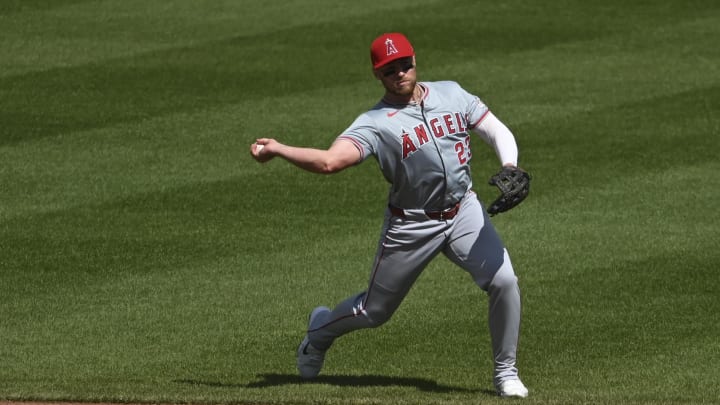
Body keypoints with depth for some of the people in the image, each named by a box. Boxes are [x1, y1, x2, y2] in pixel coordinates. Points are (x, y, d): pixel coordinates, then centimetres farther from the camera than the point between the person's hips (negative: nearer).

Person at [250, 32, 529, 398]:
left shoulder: (450, 94, 0)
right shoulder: (375, 123, -15)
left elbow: (497, 131, 3)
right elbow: (330, 161, -29)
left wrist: (509, 167, -17)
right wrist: (278, 150, -40)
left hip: (464, 213, 3)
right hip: (410, 227, -3)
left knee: (504, 281, -16)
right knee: (374, 311, 9)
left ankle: (505, 373, 2)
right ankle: (321, 329, 44)